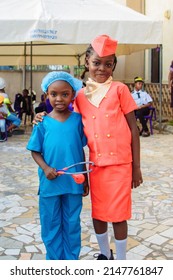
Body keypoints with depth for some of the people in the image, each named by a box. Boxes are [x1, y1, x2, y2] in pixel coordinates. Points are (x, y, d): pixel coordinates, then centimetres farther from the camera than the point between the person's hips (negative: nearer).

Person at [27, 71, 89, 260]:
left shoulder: (78, 120, -2)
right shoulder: (43, 123, -4)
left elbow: (81, 150, 5)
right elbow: (35, 151, 1)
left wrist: (85, 178, 8)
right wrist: (45, 168, -17)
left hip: (74, 182, 0)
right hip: (50, 183, 0)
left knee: (72, 224, 14)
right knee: (51, 225, 12)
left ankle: (71, 261, 31)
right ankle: (55, 262, 30)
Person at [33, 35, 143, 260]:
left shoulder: (119, 89, -3)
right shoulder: (81, 95, 6)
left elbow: (133, 129, -2)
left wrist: (136, 166, -3)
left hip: (120, 163, -3)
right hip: (95, 164, 3)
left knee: (118, 214, 6)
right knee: (97, 213, 15)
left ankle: (121, 263, 26)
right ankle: (105, 254, 39)